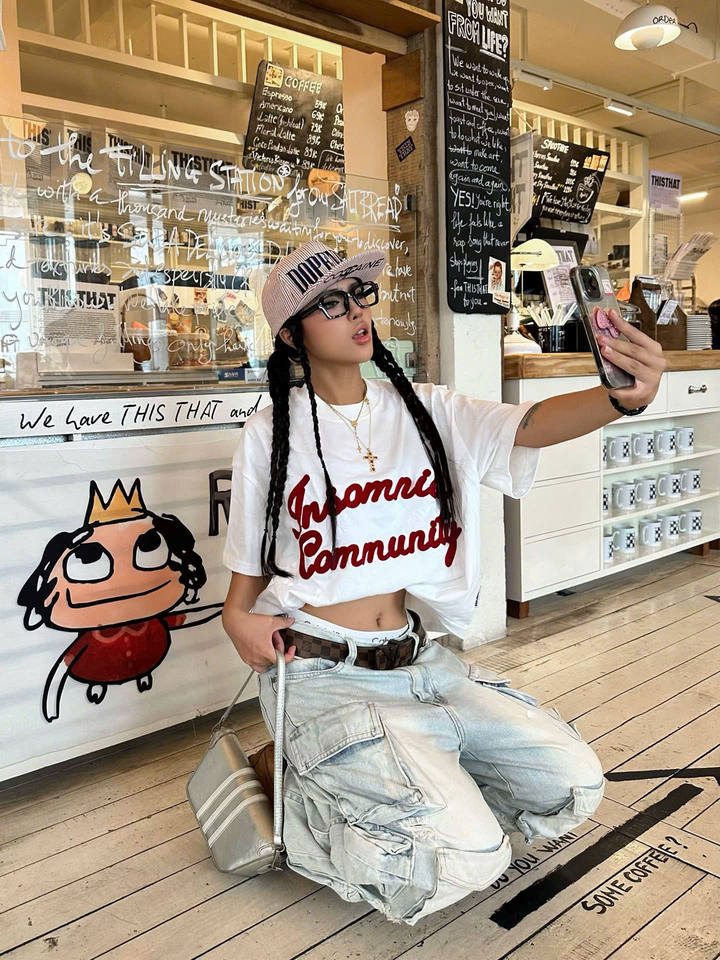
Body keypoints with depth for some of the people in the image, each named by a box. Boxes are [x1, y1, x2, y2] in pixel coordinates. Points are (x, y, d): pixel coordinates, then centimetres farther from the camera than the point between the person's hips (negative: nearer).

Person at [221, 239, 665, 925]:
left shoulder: (428, 410, 4)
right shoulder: (269, 435, -3)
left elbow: (530, 425, -14)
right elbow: (248, 566, 6)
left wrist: (624, 396, -34)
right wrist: (237, 618, -16)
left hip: (418, 661, 5)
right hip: (322, 675, -5)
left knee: (573, 785, 2)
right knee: (467, 857, -17)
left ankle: (400, 801, 18)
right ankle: (299, 807, 7)